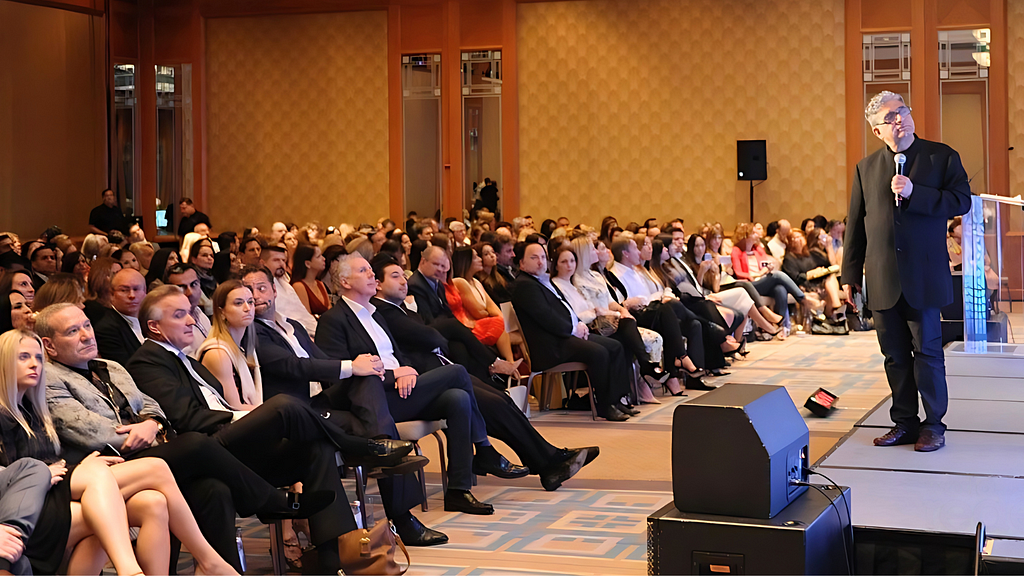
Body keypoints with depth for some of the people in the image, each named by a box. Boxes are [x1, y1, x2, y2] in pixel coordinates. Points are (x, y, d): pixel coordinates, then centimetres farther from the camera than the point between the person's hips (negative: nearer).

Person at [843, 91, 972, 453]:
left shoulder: (942, 157, 2)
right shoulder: (866, 168, 10)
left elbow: (961, 202, -8)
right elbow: (855, 225, 12)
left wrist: (915, 193, -18)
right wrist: (850, 274, 8)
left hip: (924, 277, -3)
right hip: (883, 281, 3)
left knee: (927, 351, 0)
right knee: (895, 355, 9)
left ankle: (933, 425, 10)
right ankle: (904, 423, 18)